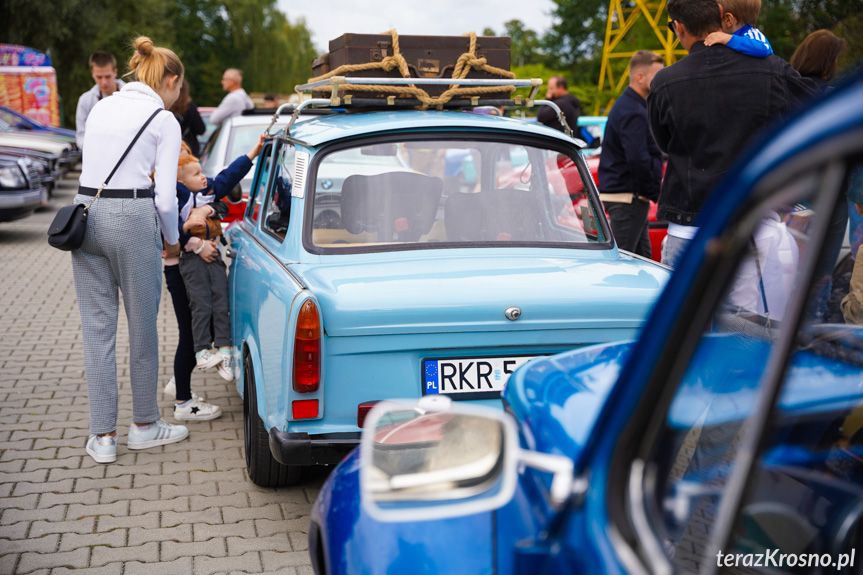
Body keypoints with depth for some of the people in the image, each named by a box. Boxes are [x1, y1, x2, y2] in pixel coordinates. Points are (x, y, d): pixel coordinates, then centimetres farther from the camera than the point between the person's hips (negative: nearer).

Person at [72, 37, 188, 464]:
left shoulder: (100, 107, 15)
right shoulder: (164, 120, -3)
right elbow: (165, 198, -8)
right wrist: (172, 239, 8)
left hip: (86, 213, 6)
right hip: (132, 219, -5)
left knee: (96, 325, 9)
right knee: (142, 325, 10)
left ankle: (102, 437, 12)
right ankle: (144, 425, 24)